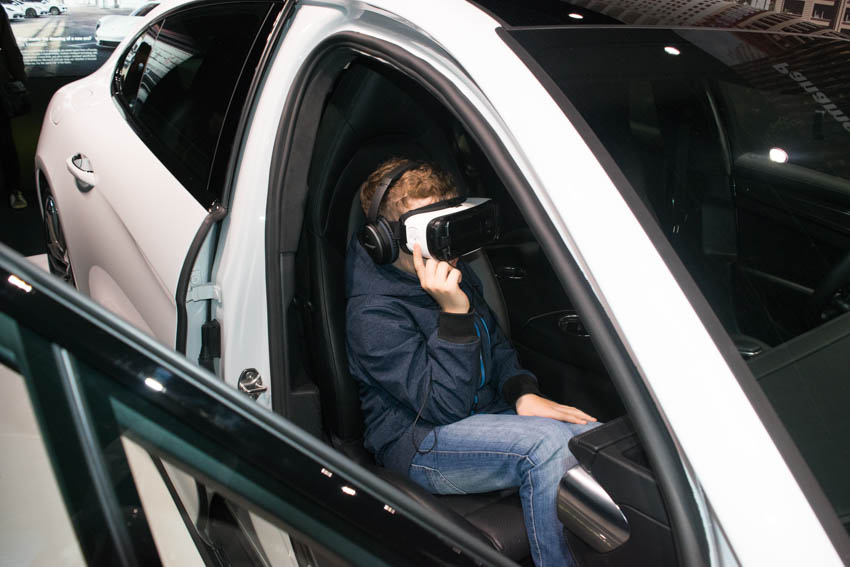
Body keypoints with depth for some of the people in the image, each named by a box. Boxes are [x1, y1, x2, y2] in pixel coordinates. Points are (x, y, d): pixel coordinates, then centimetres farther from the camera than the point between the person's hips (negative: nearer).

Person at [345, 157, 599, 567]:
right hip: (419, 441, -7)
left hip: (488, 411, 8)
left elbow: (496, 344, 17)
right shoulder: (372, 314, -19)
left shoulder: (456, 273, 5)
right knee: (547, 444, -32)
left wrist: (524, 394, -4)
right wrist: (454, 313, -32)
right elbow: (446, 407, -23)